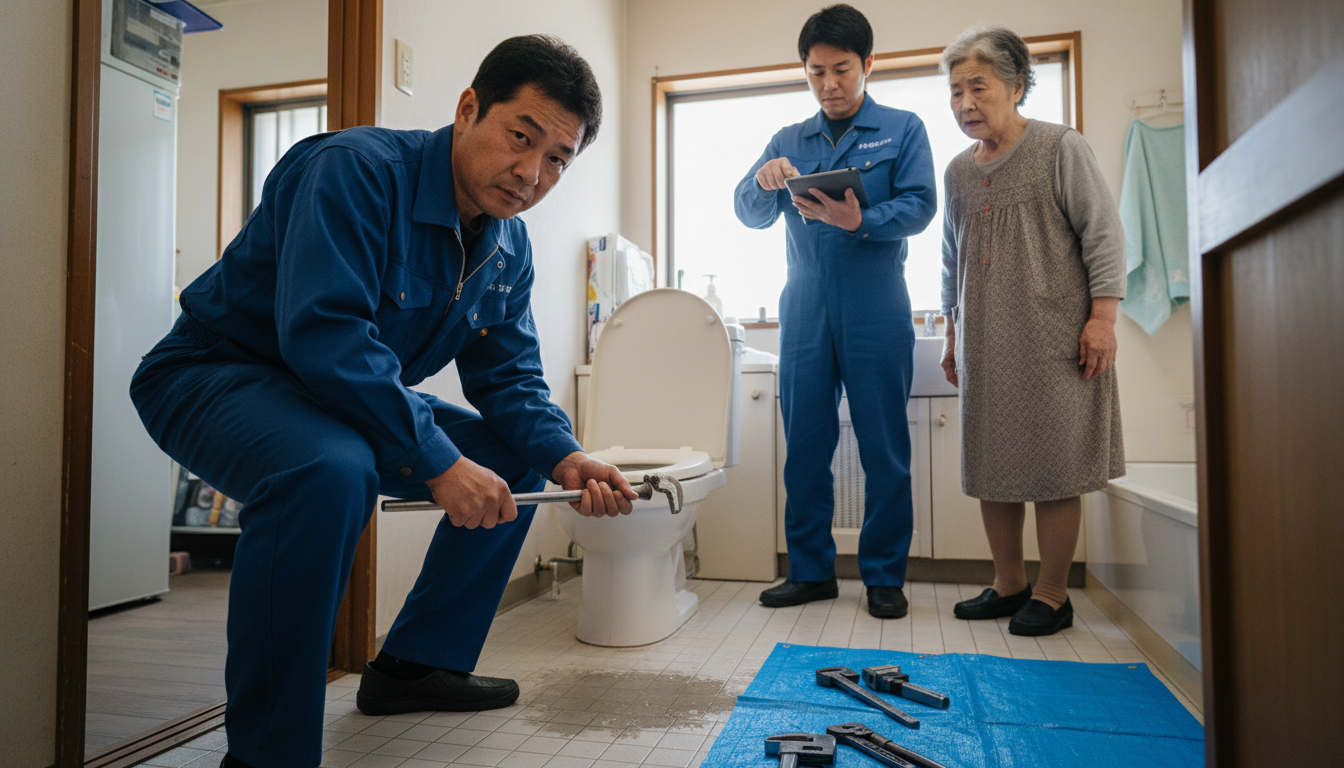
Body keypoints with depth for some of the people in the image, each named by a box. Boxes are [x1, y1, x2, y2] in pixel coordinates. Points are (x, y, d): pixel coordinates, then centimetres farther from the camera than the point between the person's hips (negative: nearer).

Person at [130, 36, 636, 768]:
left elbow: (508, 377, 1)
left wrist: (562, 458, -18)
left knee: (517, 460, 4)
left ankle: (421, 661, 13)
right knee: (331, 470, -39)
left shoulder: (510, 249, 0)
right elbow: (323, 331, -35)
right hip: (215, 373, -8)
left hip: (353, 402, 8)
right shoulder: (356, 169, -25)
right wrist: (439, 462, -36)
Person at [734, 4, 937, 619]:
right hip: (804, 311, 3)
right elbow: (751, 216, 9)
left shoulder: (903, 130, 9)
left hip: (876, 312, -2)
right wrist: (763, 180, -13)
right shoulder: (787, 142, 18)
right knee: (805, 446, 4)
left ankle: (884, 575, 12)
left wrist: (858, 220, -22)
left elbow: (919, 207, -4)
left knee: (885, 449, 0)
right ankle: (811, 570, 16)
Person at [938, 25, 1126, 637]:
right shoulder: (958, 171, 15)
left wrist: (1102, 316, -11)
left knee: (1053, 468, -3)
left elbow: (1103, 232, -3)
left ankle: (1052, 595, 11)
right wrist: (953, 331, 18)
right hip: (985, 345, 5)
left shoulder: (1061, 146, 1)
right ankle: (1008, 584, 19)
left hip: (1053, 340, -5)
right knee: (989, 466, 5)